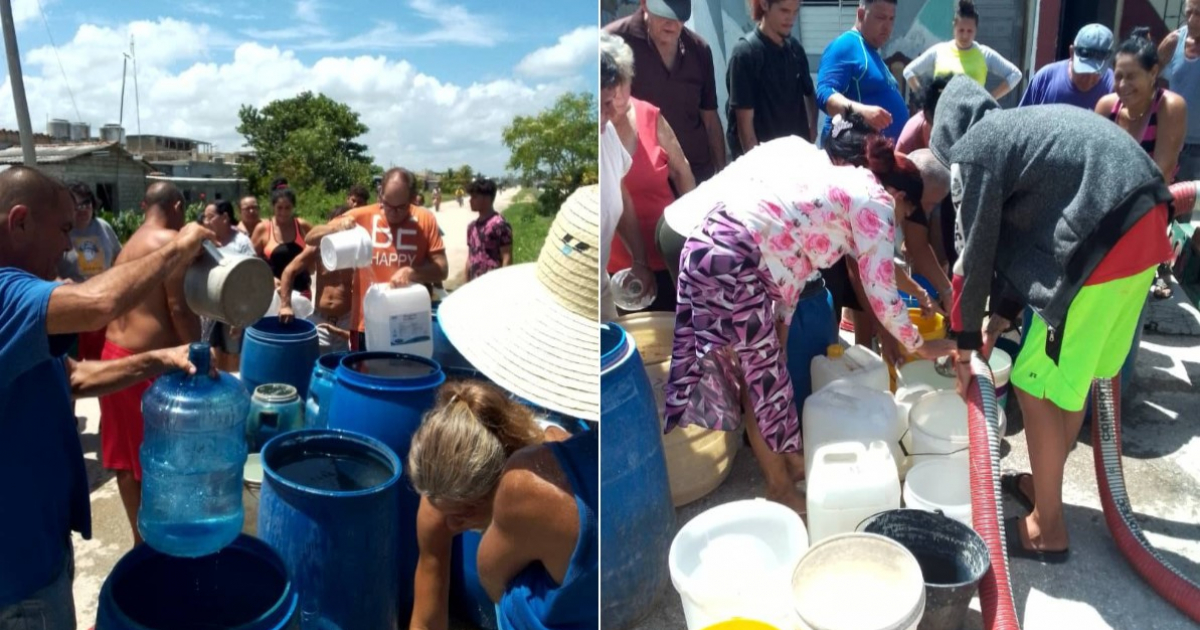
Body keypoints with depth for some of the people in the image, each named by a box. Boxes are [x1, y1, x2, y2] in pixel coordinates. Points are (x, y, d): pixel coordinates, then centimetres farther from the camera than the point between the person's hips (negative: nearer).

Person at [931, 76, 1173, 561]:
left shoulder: (972, 148, -1)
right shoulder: (1019, 128, 25)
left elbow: (975, 252, 0)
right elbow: (1012, 233, 23)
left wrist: (966, 340, 10)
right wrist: (1004, 312, 22)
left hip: (1105, 241, -9)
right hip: (1146, 224, 9)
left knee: (1037, 386, 3)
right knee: (1076, 372, 22)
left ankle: (1047, 529, 15)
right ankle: (1043, 483, 39)